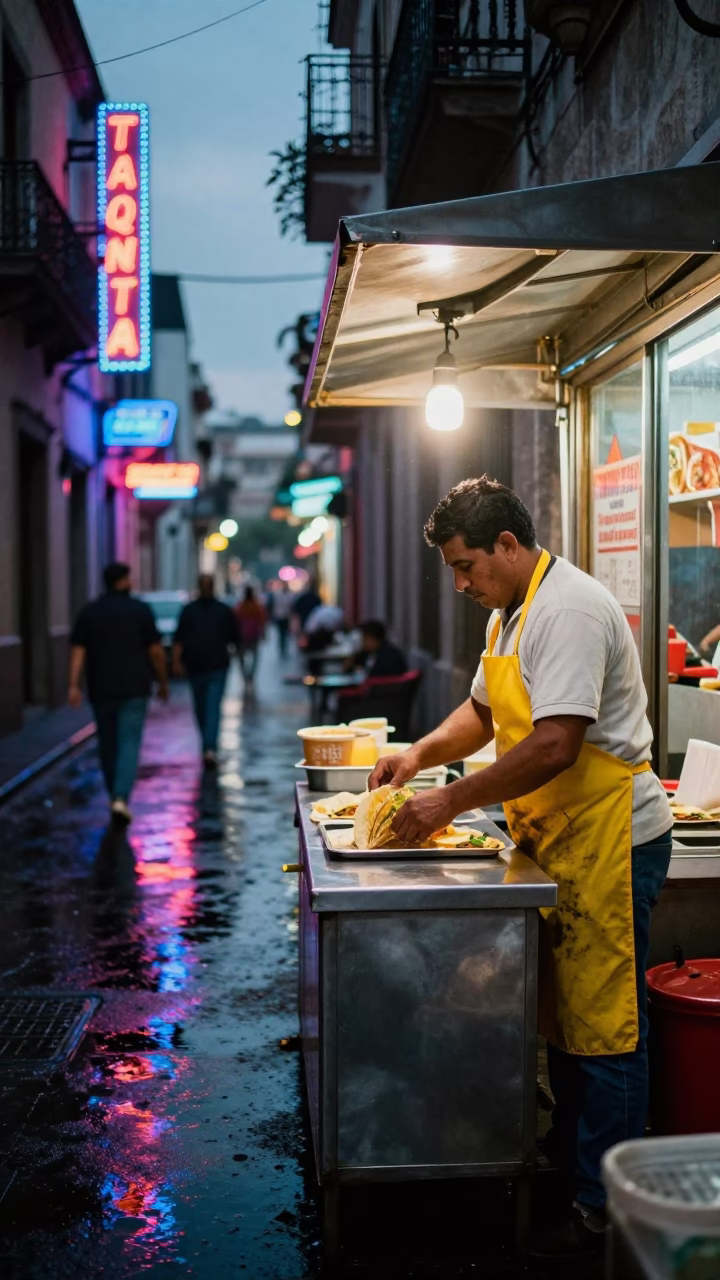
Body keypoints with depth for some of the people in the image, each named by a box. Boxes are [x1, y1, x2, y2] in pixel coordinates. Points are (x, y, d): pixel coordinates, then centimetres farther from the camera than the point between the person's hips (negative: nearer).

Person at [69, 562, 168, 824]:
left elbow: (77, 650, -4)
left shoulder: (88, 611, 4)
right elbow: (156, 650, -4)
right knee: (129, 744, -4)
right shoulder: (141, 610, -4)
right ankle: (121, 799, -19)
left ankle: (115, 796, 27)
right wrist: (163, 682, 8)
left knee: (108, 743, 16)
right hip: (134, 688, -3)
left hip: (101, 689, 3)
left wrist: (74, 686, -8)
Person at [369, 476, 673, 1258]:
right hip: (560, 842, 10)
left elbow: (554, 745, -28)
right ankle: (565, 1155, 35)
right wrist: (421, 754, 6)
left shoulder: (568, 611, -21)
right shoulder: (511, 613, 12)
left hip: (608, 839, -10)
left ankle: (603, 1208, 10)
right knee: (562, 1012, 20)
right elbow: (484, 710, 23)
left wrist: (451, 801, -22)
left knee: (603, 1026, -1)